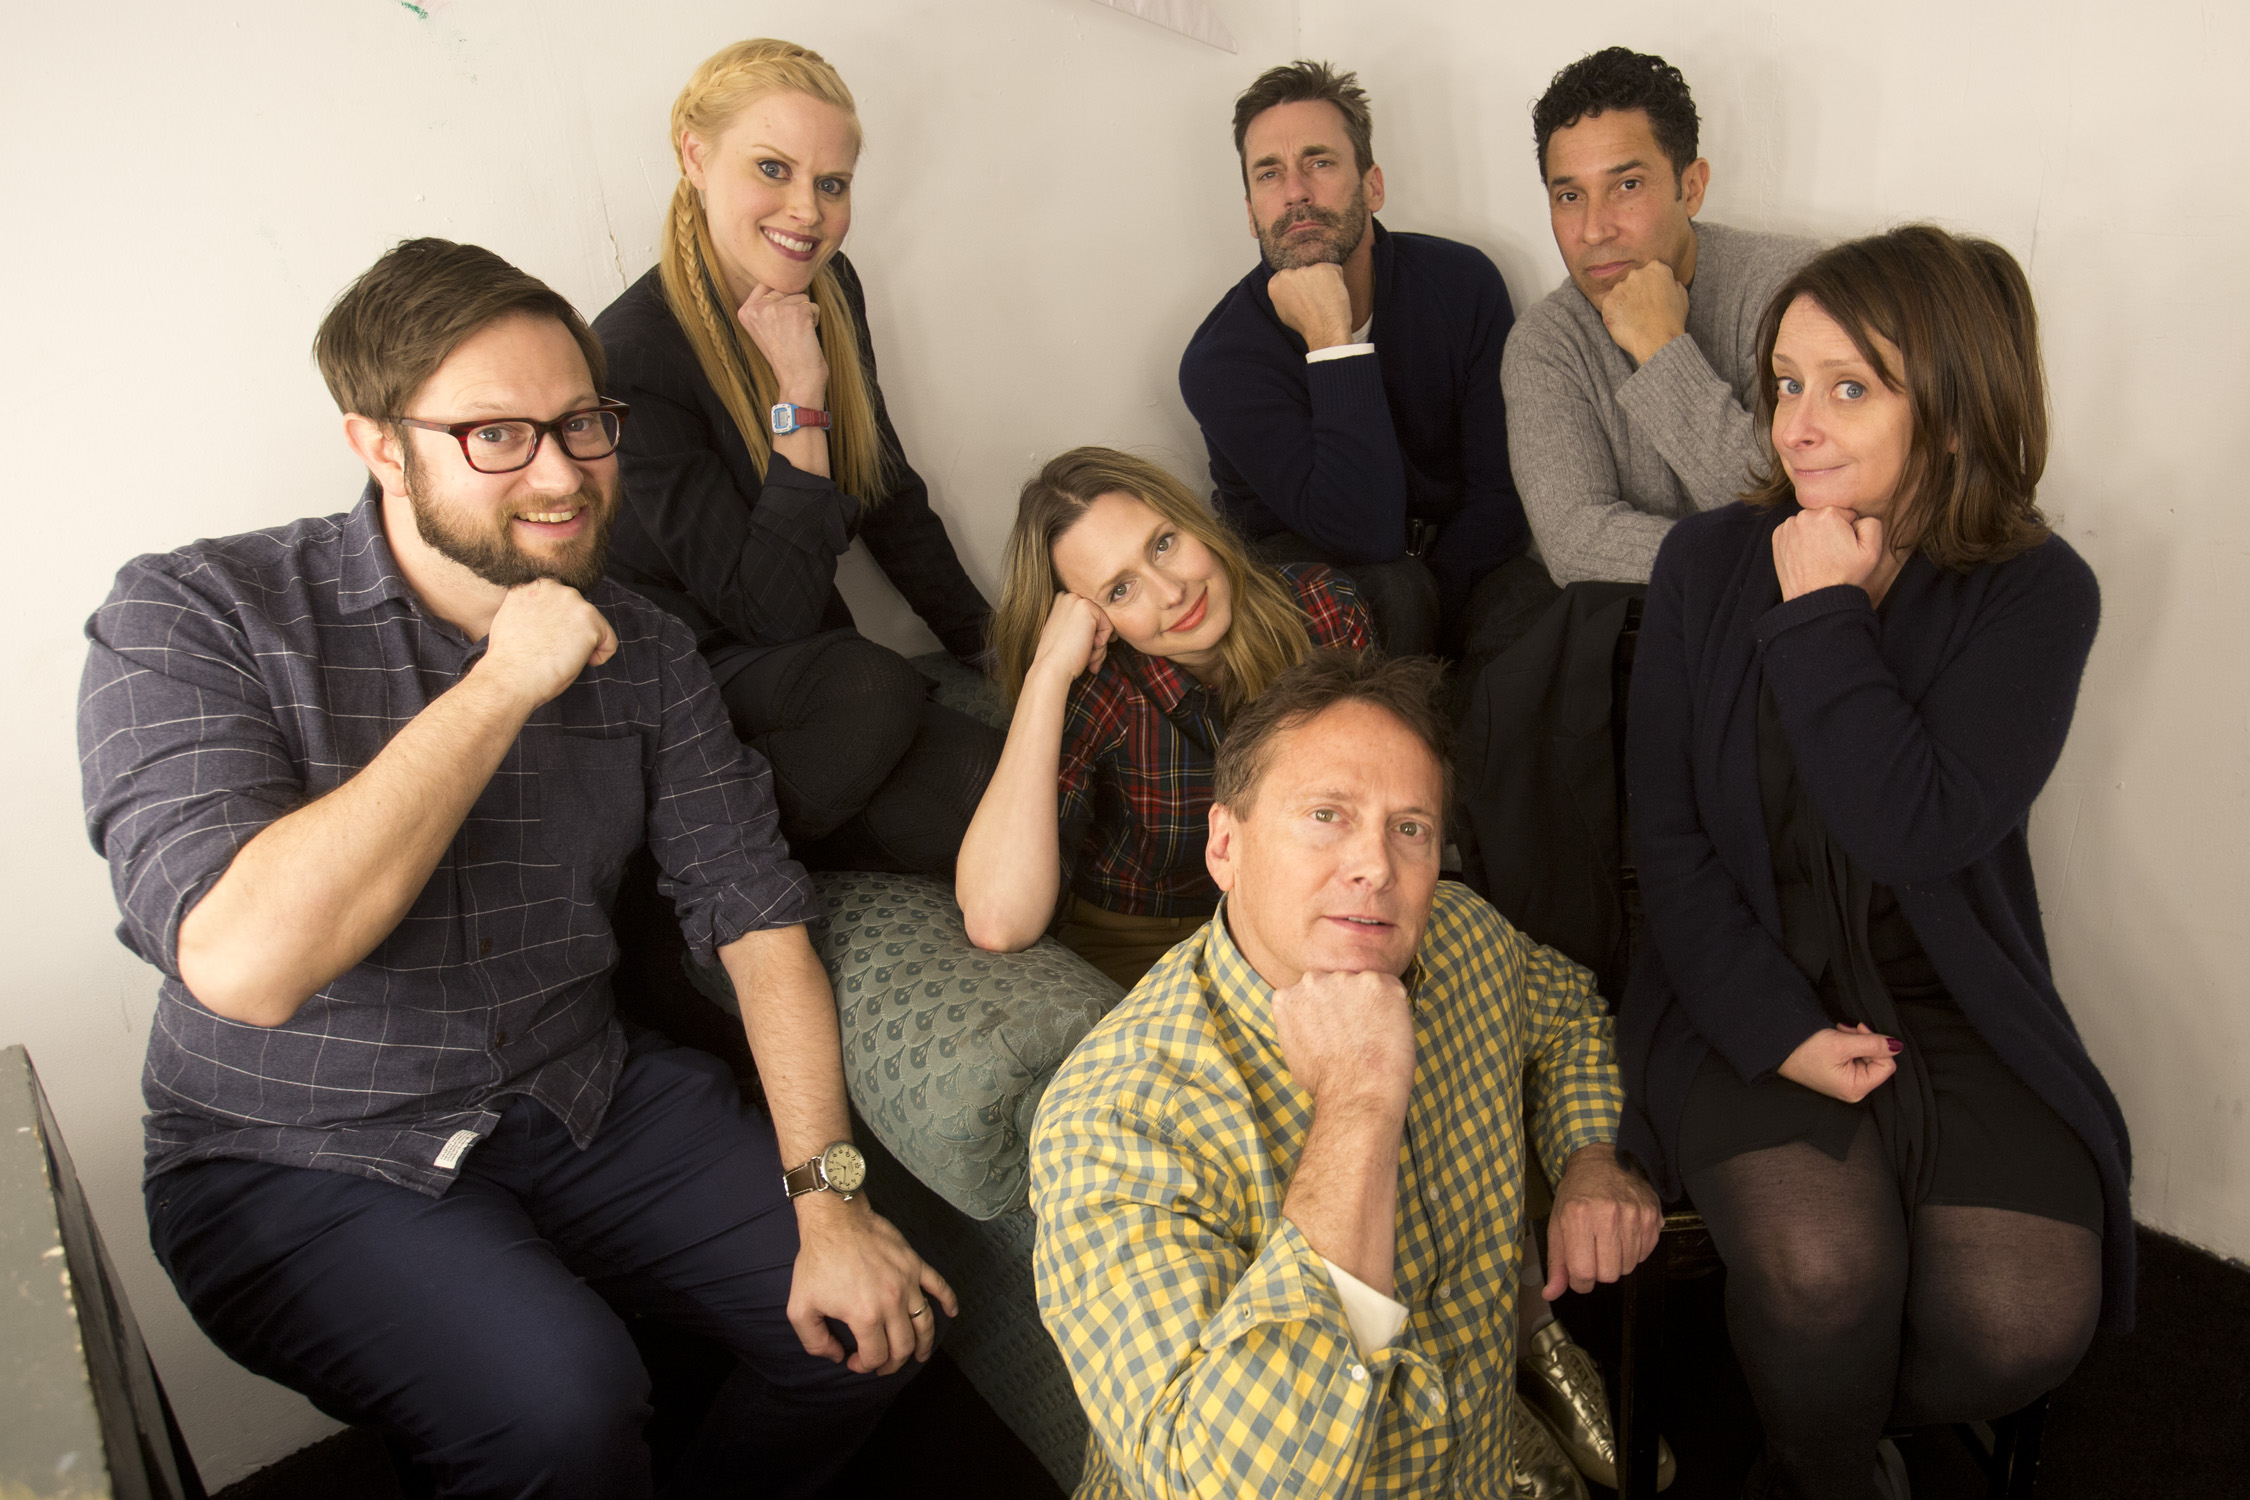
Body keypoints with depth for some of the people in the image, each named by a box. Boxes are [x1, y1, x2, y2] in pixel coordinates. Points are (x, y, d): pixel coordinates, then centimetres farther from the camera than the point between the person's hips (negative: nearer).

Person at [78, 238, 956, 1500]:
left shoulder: (642, 651, 0)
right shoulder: (193, 620, -14)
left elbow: (758, 914, -1)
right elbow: (243, 962, -29)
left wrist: (825, 1198, -10)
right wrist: (503, 685, -26)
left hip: (587, 1104, 5)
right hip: (305, 1162, -4)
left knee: (877, 1325, -5)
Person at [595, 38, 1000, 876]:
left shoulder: (827, 290, 0)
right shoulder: (634, 358, -22)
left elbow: (888, 492, 13)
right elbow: (773, 611, -24)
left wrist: (988, 640, 15)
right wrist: (800, 398, -27)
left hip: (806, 670, 6)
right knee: (874, 692, -36)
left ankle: (785, 844, 0)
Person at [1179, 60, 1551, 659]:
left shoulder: (1463, 281, -9)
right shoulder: (1220, 359, -21)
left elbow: (1498, 488, -7)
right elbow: (1367, 533, -31)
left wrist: (1433, 626, -19)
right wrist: (1333, 343, -34)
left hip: (1457, 557, 3)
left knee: (1535, 606, -28)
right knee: (1390, 592, -35)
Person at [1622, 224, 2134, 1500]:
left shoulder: (2038, 593, -6)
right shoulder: (1708, 562, -2)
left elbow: (1919, 830, -21)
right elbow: (1669, 834, -3)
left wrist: (1822, 614, -18)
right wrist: (1776, 1028, -12)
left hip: (1953, 1005, 1)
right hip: (1749, 990, 0)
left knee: (2022, 1325, -18)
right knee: (1822, 1272, -25)